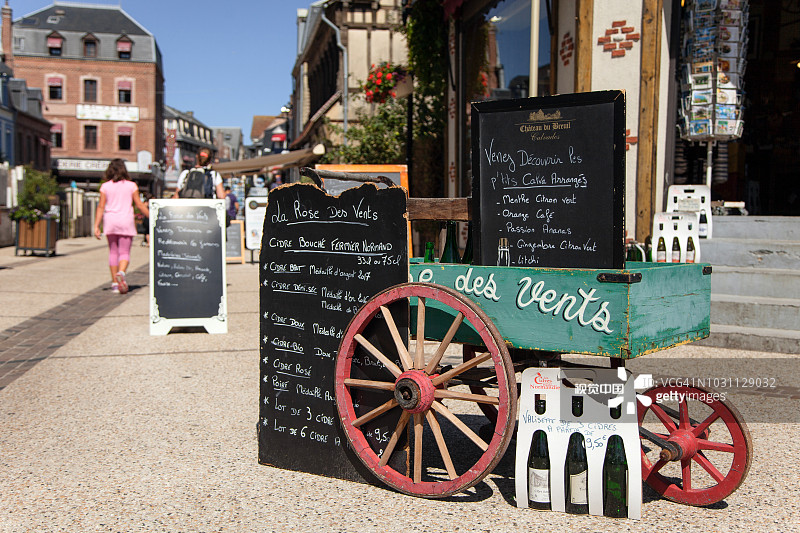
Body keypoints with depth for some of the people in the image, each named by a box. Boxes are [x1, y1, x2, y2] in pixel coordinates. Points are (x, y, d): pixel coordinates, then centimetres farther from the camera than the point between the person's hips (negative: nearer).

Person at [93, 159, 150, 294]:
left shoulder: (105, 186, 3)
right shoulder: (131, 185, 1)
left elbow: (101, 207, -1)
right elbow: (139, 204, 2)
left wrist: (96, 226, 0)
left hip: (110, 221, 2)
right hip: (126, 221, -2)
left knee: (113, 252, 10)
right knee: (124, 252, 0)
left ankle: (115, 283, 11)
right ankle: (121, 273, -28)